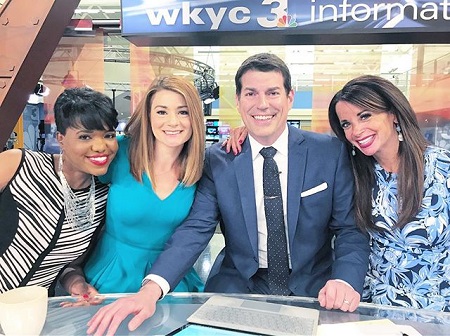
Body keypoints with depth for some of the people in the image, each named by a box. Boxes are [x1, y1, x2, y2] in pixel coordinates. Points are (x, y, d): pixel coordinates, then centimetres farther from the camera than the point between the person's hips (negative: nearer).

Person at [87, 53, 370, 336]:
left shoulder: (331, 152, -4)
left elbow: (351, 228, -2)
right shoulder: (218, 160, -2)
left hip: (314, 289, 2)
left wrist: (345, 281, -21)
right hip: (240, 285, -1)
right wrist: (151, 290, -25)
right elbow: (196, 229, -9)